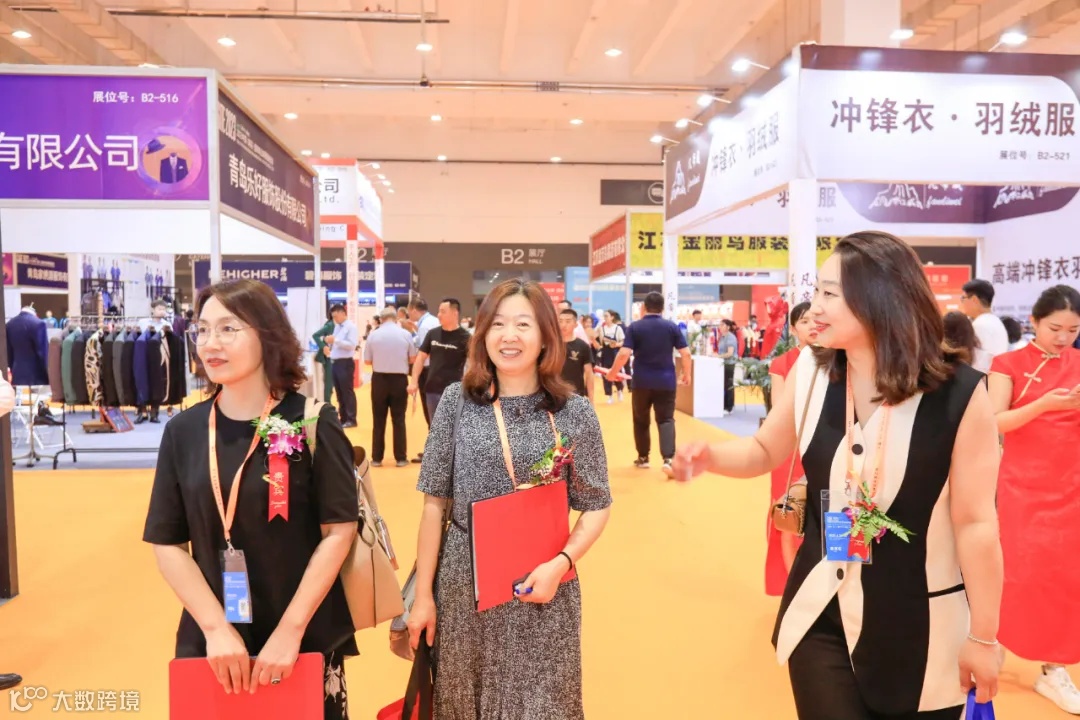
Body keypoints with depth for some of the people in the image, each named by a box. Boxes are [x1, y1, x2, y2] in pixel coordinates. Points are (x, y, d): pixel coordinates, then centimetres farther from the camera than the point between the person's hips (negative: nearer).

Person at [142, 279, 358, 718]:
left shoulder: (312, 423, -11)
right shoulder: (183, 431, -1)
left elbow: (339, 531, -12)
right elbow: (167, 542, 0)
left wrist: (291, 629, -15)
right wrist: (216, 628, -9)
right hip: (208, 639, 3)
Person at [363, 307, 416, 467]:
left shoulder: (373, 335, -3)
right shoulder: (405, 334, -3)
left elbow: (367, 361, 2)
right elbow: (413, 358, 4)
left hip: (379, 379, 0)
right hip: (399, 379, 0)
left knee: (379, 420, 8)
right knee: (399, 420, 6)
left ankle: (377, 458, 12)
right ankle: (400, 458, 9)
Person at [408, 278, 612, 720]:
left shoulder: (574, 412, -6)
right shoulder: (457, 402, -4)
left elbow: (596, 507, 0)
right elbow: (434, 504, 0)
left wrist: (560, 563, -15)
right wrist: (423, 594, 0)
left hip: (542, 587, -1)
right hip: (465, 587, 1)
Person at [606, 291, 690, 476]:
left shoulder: (634, 327, -4)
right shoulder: (672, 327, 0)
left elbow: (624, 353, -14)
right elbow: (686, 353, -3)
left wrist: (613, 372, 1)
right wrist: (686, 374, 12)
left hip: (642, 381, 0)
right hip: (666, 381, 1)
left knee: (641, 420, 16)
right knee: (666, 420, 2)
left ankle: (643, 458, 26)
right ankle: (668, 459, -15)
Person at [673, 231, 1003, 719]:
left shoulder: (959, 394, -17)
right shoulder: (810, 372, -7)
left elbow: (976, 523, -11)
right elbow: (766, 450, 9)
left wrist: (984, 637, -3)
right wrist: (710, 457, -12)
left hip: (922, 626, -2)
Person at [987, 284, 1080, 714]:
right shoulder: (1010, 364, -3)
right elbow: (996, 423, -10)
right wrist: (1043, 404, -24)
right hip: (1022, 485, -3)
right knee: (1019, 570, 1)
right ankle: (996, 643, 22)